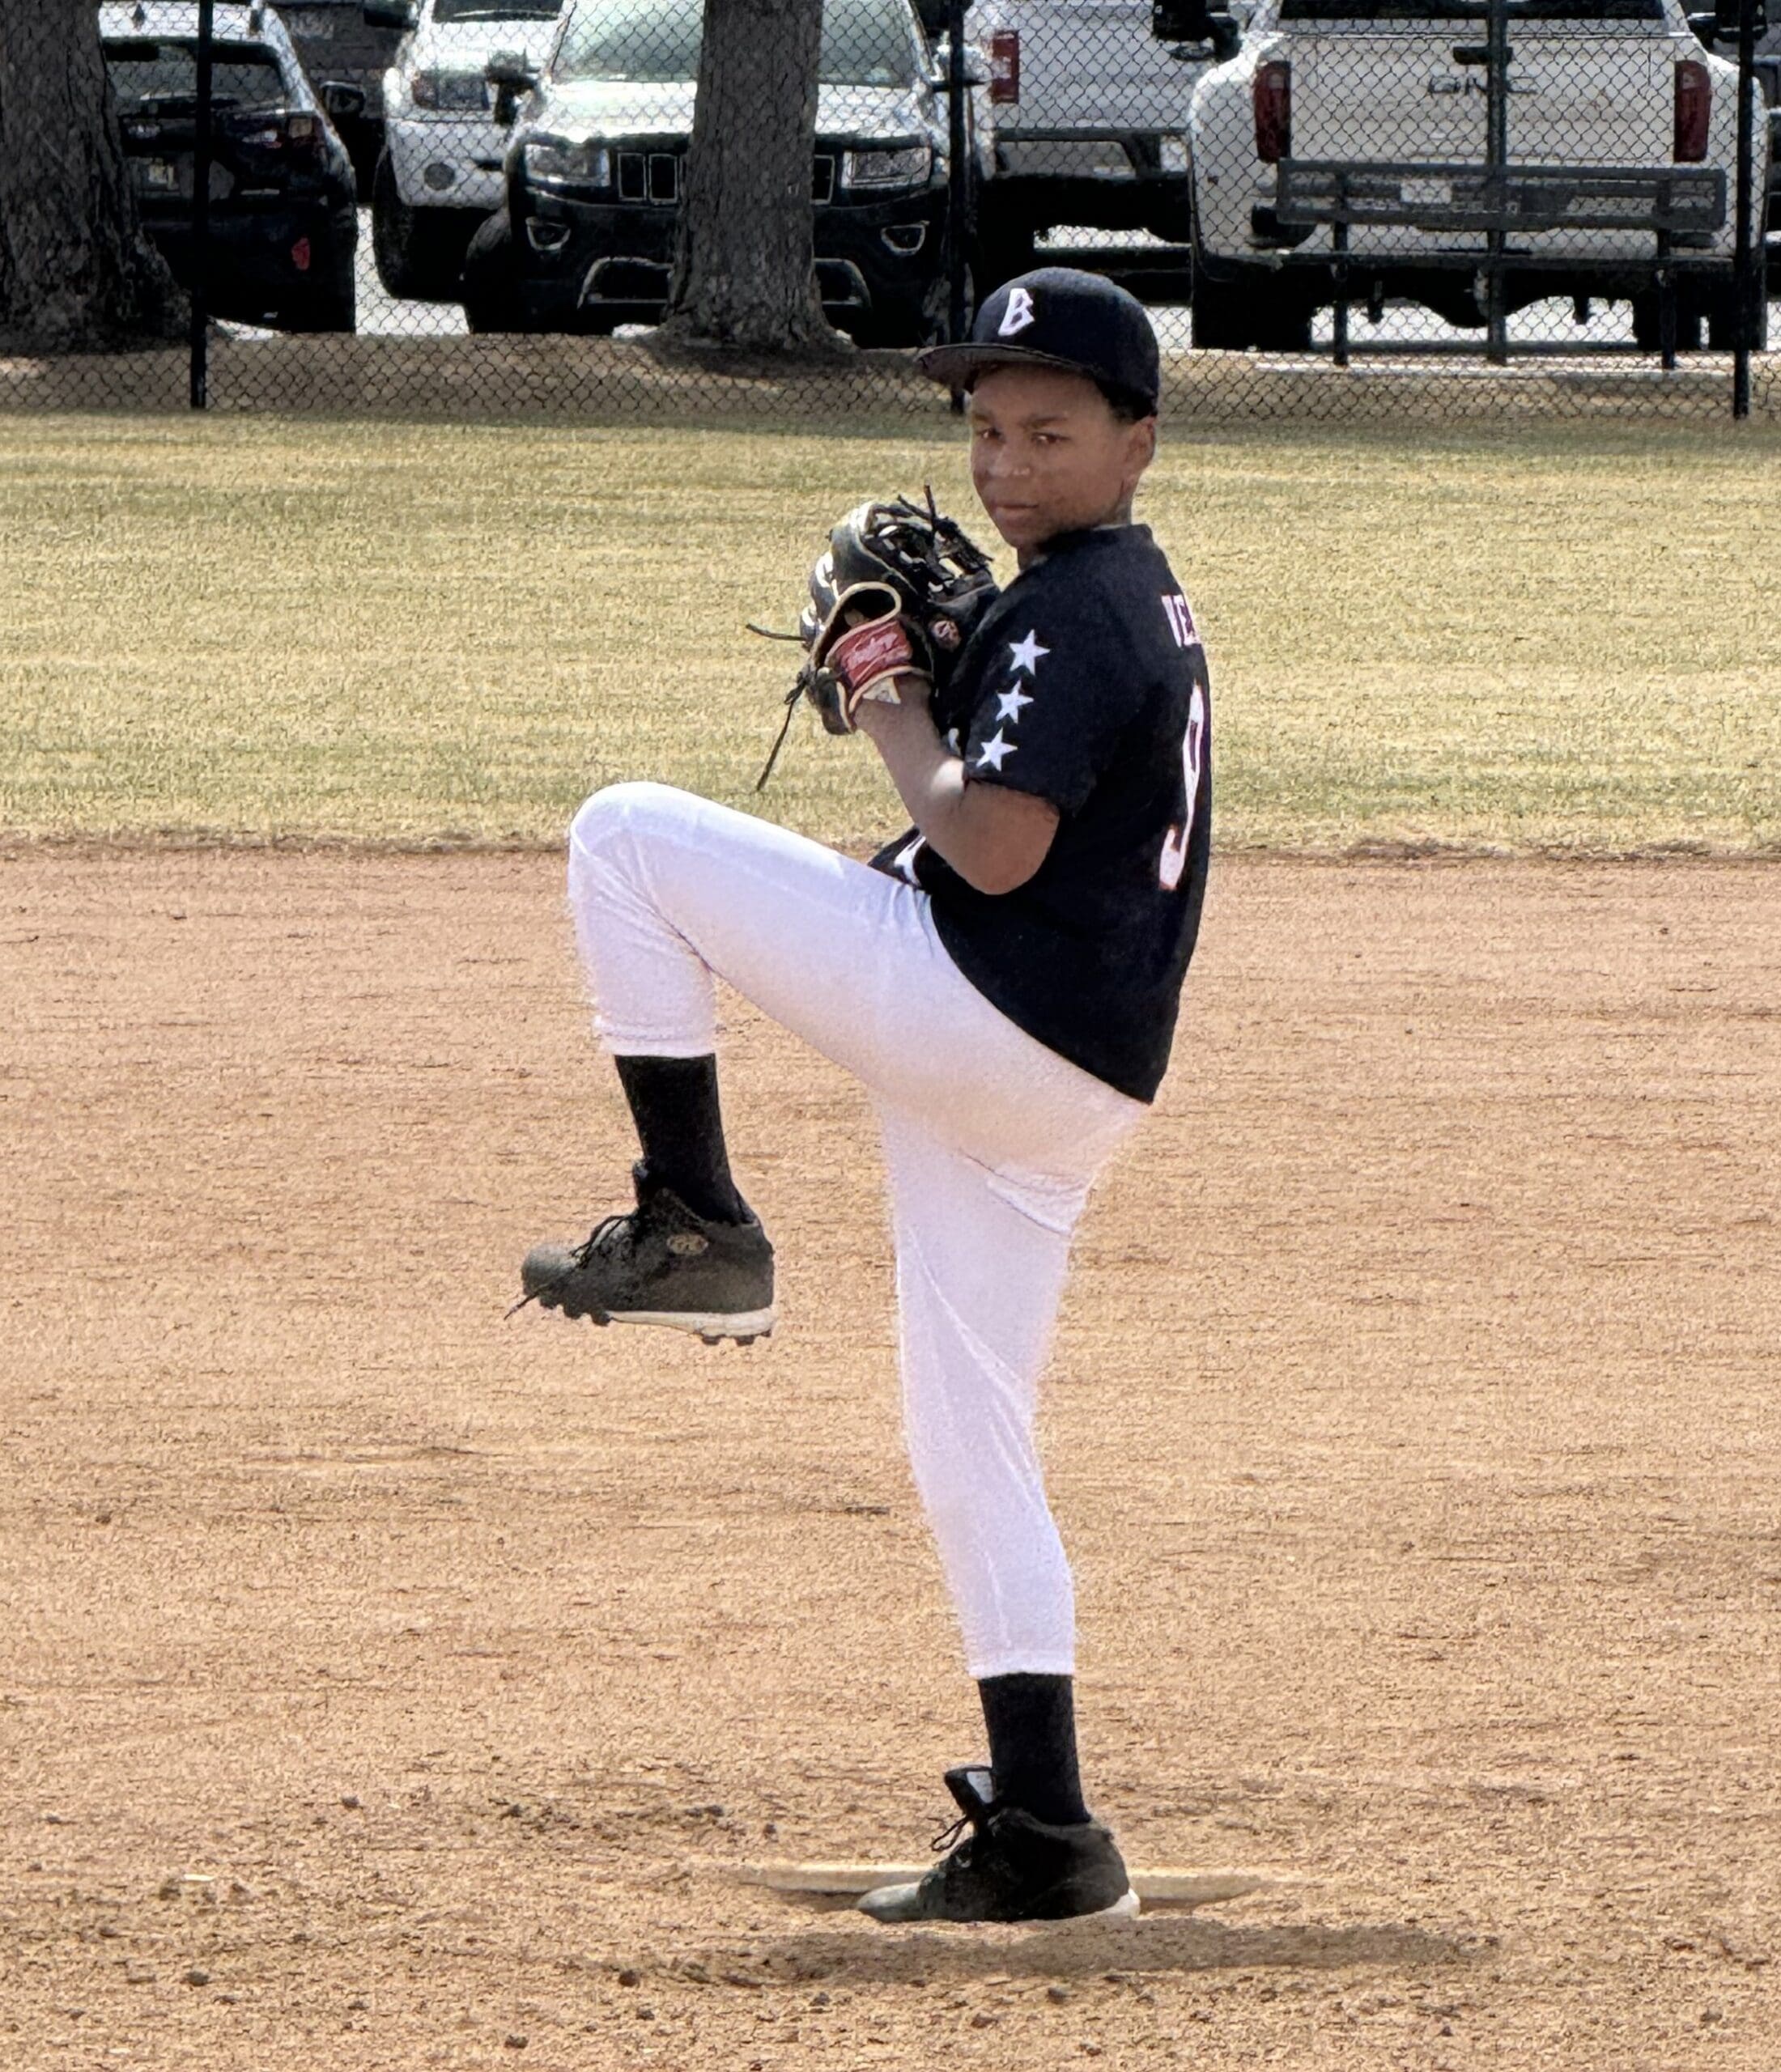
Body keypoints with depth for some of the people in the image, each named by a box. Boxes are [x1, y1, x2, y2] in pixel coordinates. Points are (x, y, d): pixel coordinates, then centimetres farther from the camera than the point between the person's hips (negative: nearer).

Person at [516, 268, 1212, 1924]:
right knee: (970, 1453, 12)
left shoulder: (1066, 614, -13)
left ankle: (693, 1223, -5)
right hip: (1077, 1076, 10)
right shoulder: (1147, 603, 19)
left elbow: (993, 846, -23)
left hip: (968, 1016, -10)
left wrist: (894, 723, -8)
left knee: (625, 838, -5)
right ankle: (1042, 1835, 8)